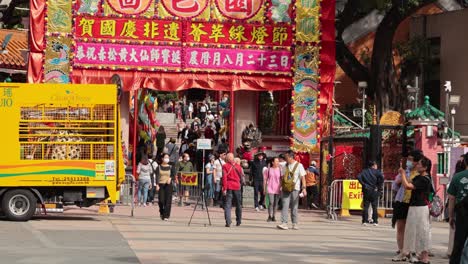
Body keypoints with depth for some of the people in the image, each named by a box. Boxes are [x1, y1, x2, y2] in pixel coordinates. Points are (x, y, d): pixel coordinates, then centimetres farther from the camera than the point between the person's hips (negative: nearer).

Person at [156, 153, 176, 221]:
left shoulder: (171, 167, 9)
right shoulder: (159, 167, 7)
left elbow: (174, 176, 6)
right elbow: (157, 176, 0)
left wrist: (170, 178, -16)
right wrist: (157, 184, -12)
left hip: (168, 185, 0)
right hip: (161, 185, 0)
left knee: (168, 201, -7)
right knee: (161, 200, -7)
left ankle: (166, 216, -4)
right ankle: (161, 212, 21)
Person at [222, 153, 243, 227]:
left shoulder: (225, 166, -3)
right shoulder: (238, 166, 7)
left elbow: (224, 177, -10)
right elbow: (240, 177, 13)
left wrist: (224, 188, -11)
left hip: (229, 187, -2)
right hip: (237, 186, 3)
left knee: (228, 205, -4)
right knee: (238, 205, 15)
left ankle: (228, 222, -16)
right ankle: (238, 221, 20)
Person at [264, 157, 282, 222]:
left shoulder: (279, 169, 4)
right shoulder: (268, 170, 3)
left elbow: (282, 179, 8)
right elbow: (265, 179, 9)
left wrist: (281, 187, -2)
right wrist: (265, 189, 8)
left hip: (277, 189, 2)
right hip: (270, 188, -2)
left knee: (275, 203, 5)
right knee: (271, 202, -12)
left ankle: (273, 216, 15)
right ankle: (269, 216, -4)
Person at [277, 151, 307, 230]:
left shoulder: (299, 165, 0)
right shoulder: (285, 166, 12)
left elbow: (303, 177, -3)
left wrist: (304, 188, -11)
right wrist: (281, 187, 13)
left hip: (295, 189, -3)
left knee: (294, 207, 4)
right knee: (285, 206, -9)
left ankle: (295, 223, 13)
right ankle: (284, 223, -15)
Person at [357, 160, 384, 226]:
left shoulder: (364, 171, 9)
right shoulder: (376, 171, 0)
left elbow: (359, 177, -7)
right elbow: (381, 177, -17)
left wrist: (363, 184, -3)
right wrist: (379, 186, -7)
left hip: (366, 191, 2)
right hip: (374, 191, -2)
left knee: (365, 206, 4)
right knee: (374, 207, 4)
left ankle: (365, 221, 0)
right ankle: (375, 221, 2)